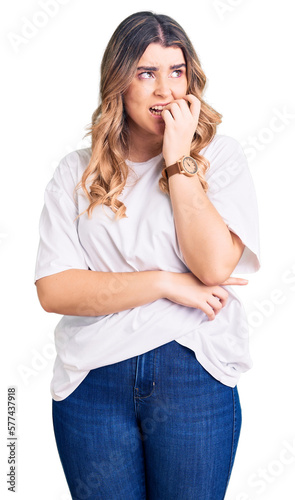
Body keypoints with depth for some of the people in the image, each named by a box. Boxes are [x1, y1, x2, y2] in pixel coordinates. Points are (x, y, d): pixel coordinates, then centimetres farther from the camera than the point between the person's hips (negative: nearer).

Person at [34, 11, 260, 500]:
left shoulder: (220, 156, 1)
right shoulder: (76, 172, 2)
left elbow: (215, 266, -13)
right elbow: (53, 290, -8)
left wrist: (179, 160, -12)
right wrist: (166, 283, -13)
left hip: (194, 374, 0)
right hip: (92, 381, 1)